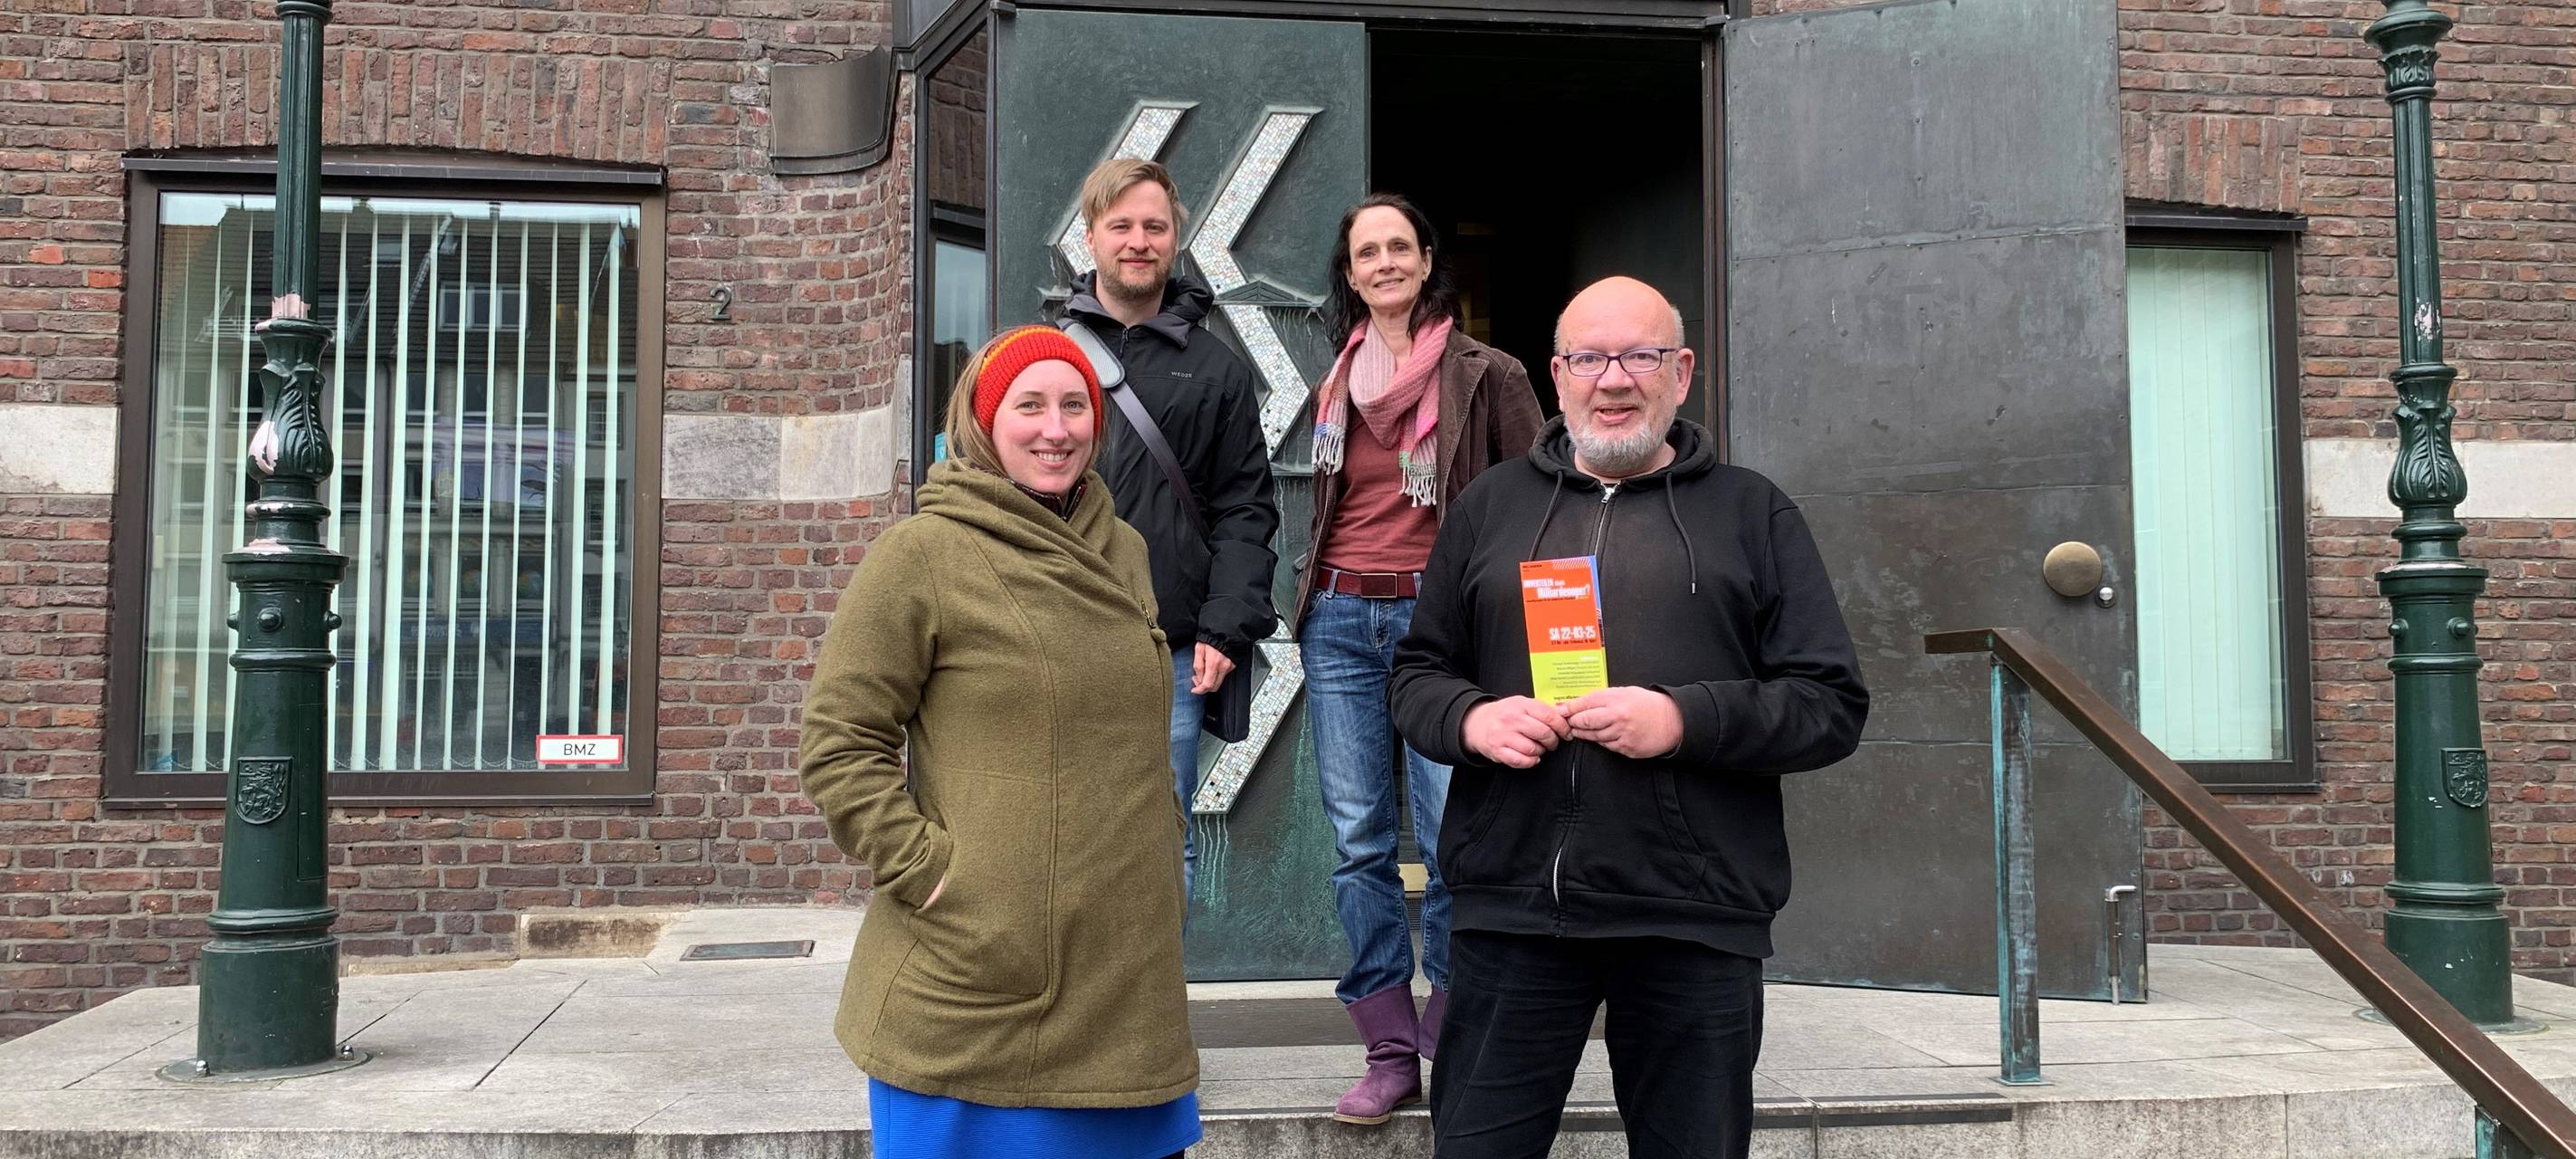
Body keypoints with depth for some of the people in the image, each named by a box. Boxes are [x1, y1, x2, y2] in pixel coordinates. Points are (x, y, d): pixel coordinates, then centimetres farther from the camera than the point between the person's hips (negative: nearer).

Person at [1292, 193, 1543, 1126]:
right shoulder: (1336, 384, 15)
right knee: (1359, 841, 3)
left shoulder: (1487, 377, 0)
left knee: (1452, 839, -7)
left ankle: (1455, 1042, 9)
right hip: (1340, 619, 5)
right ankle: (1390, 1052, 11)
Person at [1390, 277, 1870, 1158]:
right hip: (1510, 909, 1)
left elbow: (1833, 706, 3)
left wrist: (1686, 720, -13)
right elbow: (1417, 674, 17)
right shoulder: (1491, 506, 14)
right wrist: (1469, 718, -6)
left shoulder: (1753, 513, 9)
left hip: (1696, 921, -1)